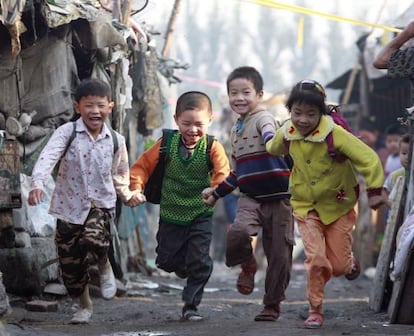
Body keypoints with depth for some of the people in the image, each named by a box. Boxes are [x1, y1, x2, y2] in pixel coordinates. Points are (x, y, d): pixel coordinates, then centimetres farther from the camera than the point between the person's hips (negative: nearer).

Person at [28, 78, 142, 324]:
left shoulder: (116, 141, -1)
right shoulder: (67, 133, -11)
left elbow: (120, 174, 17)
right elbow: (48, 157, -26)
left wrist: (127, 193, 3)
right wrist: (38, 184, -41)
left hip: (101, 204, 0)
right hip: (69, 206, 0)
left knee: (93, 240, -31)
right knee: (70, 262, 7)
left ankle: (105, 267, 4)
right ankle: (85, 306, 29)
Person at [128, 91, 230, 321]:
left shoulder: (212, 147, -11)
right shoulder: (167, 144, -6)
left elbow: (223, 173, -23)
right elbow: (143, 165, 0)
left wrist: (216, 189, -44)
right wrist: (136, 187, -15)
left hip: (201, 215, -2)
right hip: (171, 214, 2)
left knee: (199, 262, -4)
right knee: (166, 259, 9)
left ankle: (191, 305, 12)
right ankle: (187, 267, 44)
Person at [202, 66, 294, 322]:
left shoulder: (263, 118, -5)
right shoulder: (236, 130, 17)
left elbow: (271, 137, -32)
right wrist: (216, 193, 30)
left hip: (278, 197, -5)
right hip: (250, 198, 5)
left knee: (279, 254, 0)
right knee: (238, 232, -26)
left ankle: (273, 303, 16)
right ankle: (247, 266, 5)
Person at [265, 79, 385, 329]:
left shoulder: (335, 134, -26)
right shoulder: (287, 135, -12)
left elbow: (369, 159, -23)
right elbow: (272, 149, 15)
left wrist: (374, 191, -21)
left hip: (338, 206, -2)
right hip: (307, 206, 2)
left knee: (339, 265, 3)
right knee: (316, 258, -14)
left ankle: (349, 263, 41)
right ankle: (316, 310, 3)